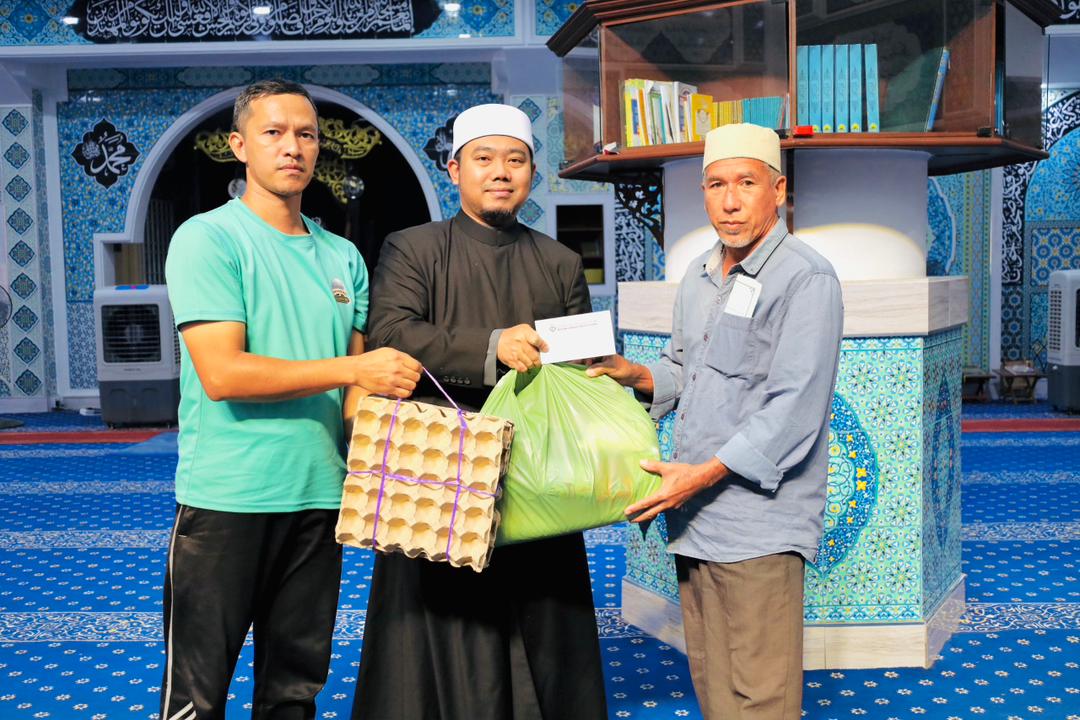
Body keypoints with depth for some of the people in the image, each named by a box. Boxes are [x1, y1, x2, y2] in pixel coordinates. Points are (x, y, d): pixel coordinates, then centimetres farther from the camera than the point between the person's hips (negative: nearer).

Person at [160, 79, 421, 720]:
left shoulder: (343, 256, 11)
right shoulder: (207, 238, -6)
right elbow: (222, 374, -16)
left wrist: (384, 390, -9)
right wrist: (354, 368, -16)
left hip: (319, 494, 5)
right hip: (227, 498, -5)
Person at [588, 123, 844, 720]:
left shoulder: (806, 279, -11)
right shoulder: (697, 277, 15)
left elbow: (793, 411, -18)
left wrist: (706, 473, -19)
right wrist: (634, 374, 5)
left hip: (757, 523, -8)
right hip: (694, 518, 8)